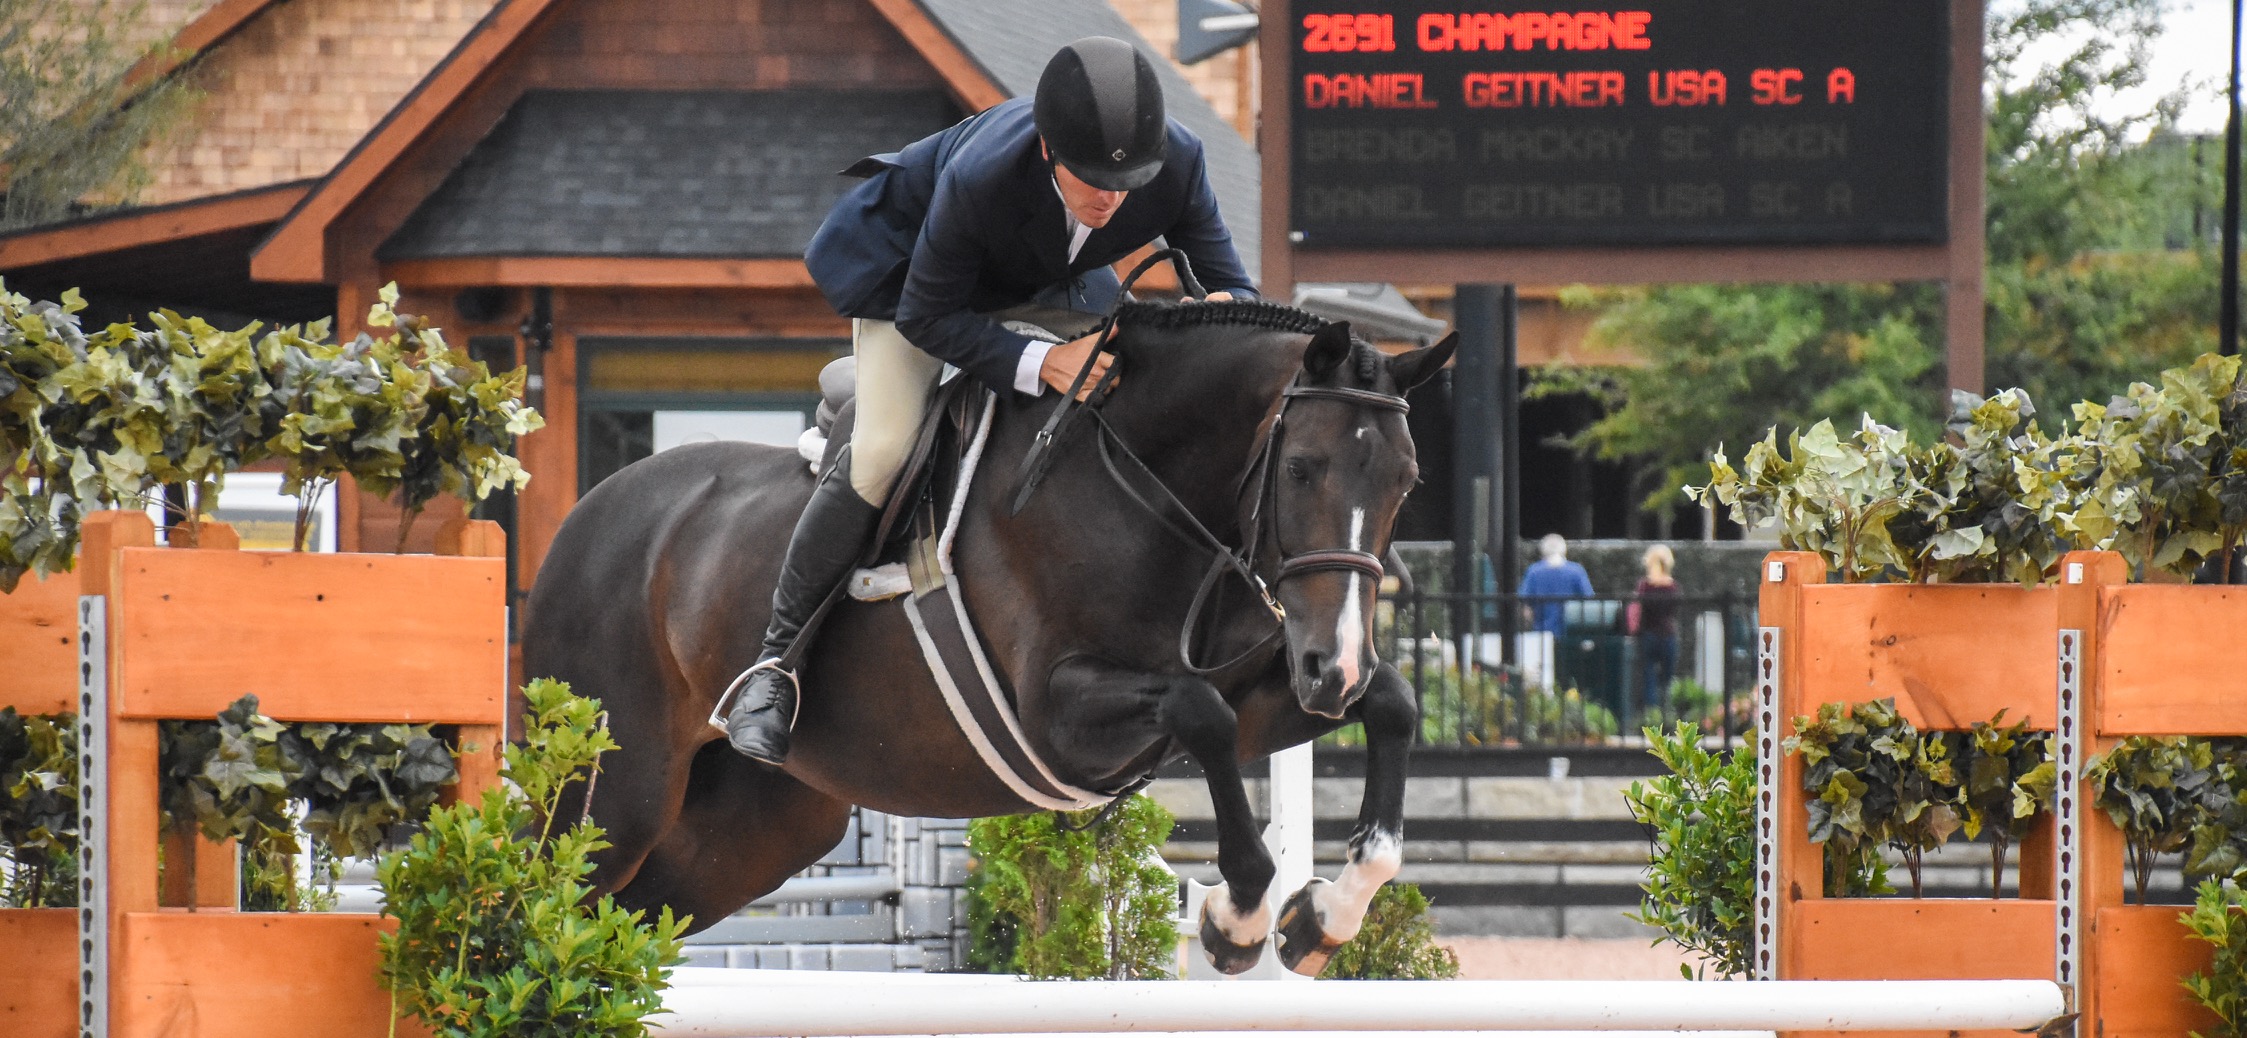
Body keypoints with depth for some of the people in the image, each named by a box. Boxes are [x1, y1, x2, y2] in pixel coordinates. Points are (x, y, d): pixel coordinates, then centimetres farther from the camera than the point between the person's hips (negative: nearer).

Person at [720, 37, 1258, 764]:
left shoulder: (1178, 161, -33)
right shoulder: (978, 180, -44)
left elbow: (1231, 284, -19)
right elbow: (927, 319, -29)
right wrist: (1039, 364, -43)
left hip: (1051, 281, 5)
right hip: (912, 263, -5)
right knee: (881, 451, -22)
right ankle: (775, 662, -10)